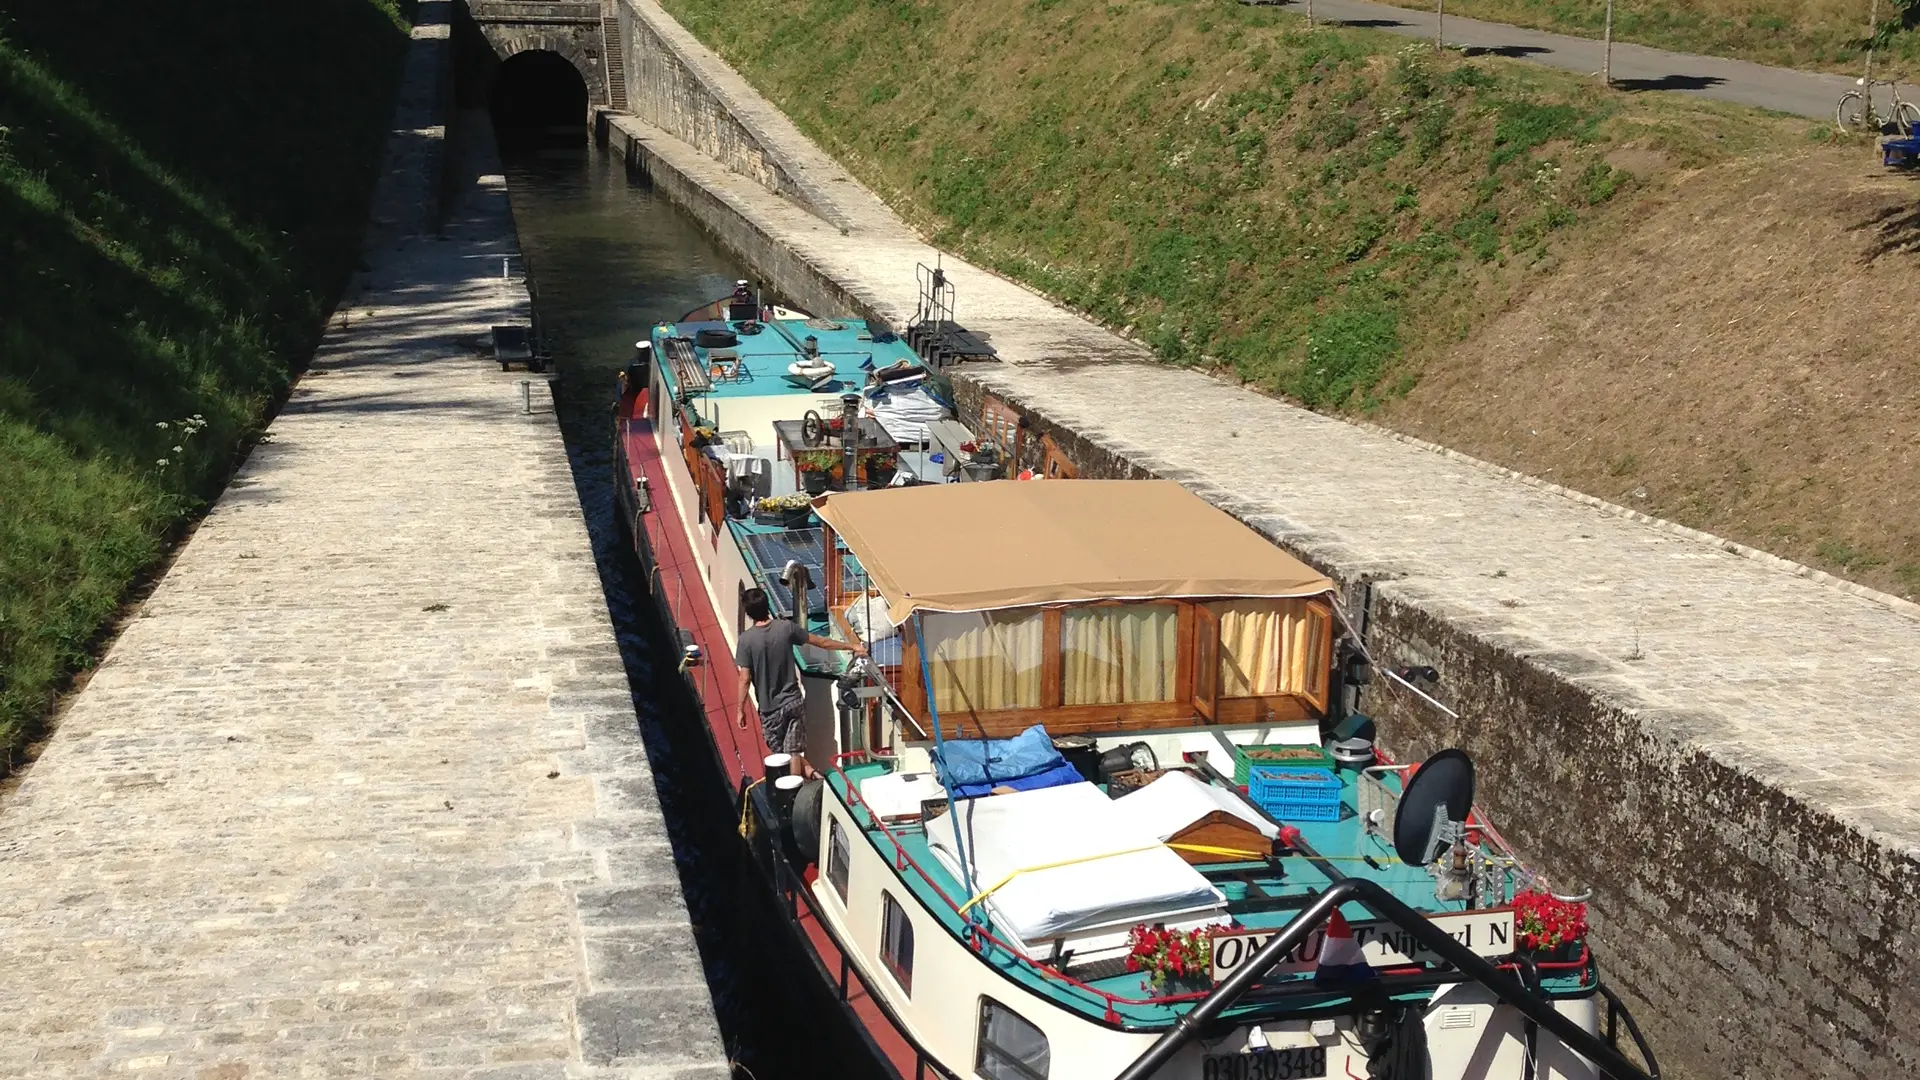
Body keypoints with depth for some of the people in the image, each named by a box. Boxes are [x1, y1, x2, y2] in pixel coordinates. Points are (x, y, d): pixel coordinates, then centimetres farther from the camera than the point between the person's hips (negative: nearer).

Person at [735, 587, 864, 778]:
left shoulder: (746, 639, -14)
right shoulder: (786, 627, -6)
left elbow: (745, 679, -13)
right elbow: (821, 642, 4)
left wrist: (741, 710, -1)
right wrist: (851, 647, 18)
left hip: (769, 708, -2)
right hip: (793, 701, 2)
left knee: (780, 754, 12)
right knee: (793, 752, 8)